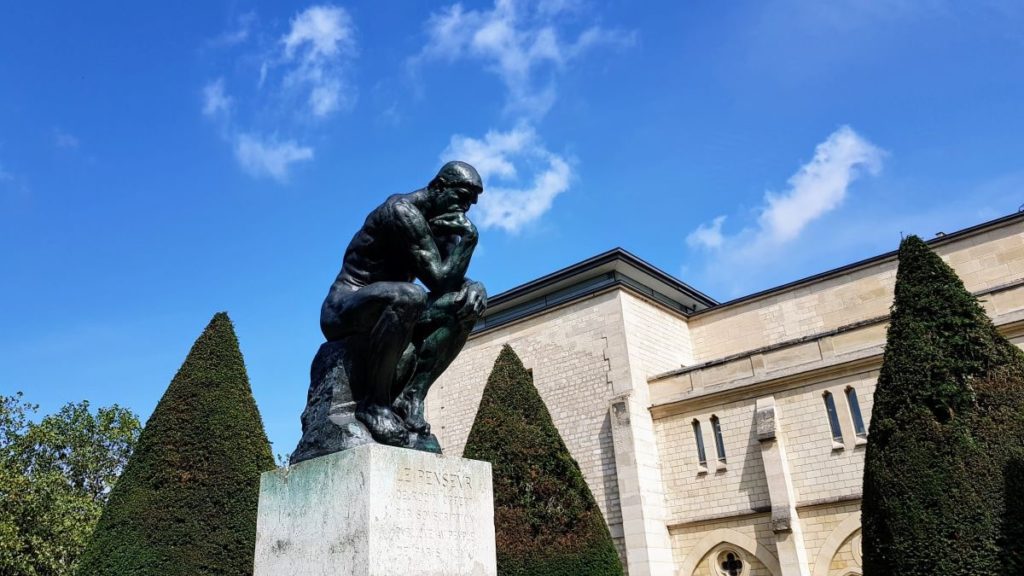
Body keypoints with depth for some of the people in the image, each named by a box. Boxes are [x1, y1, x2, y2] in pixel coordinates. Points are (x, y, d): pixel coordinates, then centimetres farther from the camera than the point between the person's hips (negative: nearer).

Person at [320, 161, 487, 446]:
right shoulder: (403, 211, -16)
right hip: (343, 311, -9)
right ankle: (373, 402, -24)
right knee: (407, 296, -39)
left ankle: (411, 397, -14)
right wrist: (466, 236, -18)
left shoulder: (437, 224, 11)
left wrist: (473, 286, -13)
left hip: (384, 312, 9)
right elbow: (439, 280, -23)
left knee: (469, 300, -5)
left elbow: (450, 278, 8)